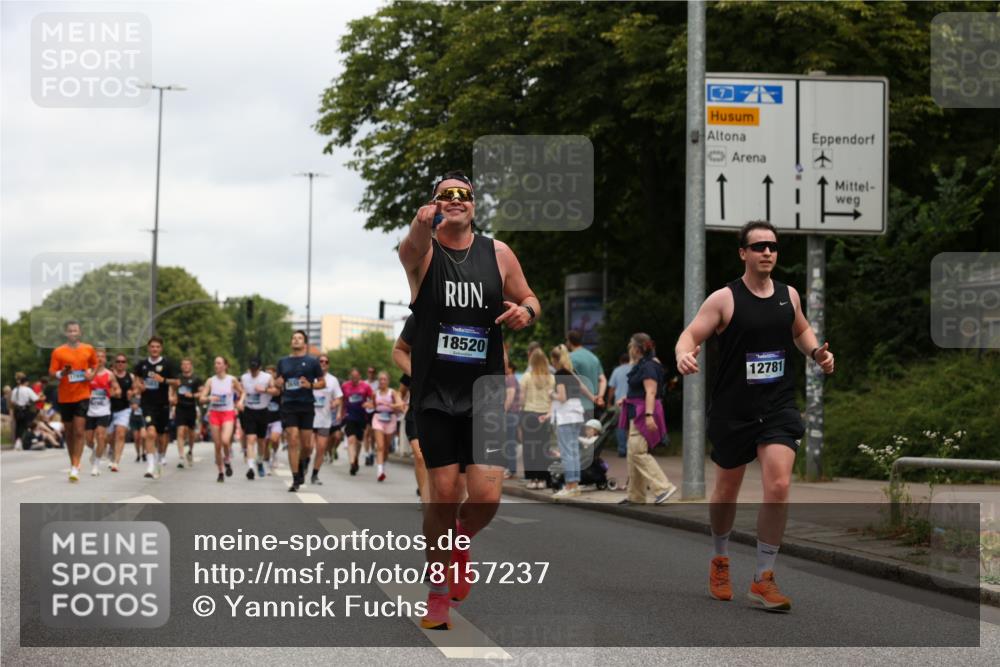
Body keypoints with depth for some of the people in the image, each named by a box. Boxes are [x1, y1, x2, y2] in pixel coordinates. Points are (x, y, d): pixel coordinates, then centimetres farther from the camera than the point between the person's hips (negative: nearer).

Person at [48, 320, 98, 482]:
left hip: (82, 396, -1)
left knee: (79, 432, -11)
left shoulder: (89, 350, 4)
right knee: (69, 432, 10)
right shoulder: (58, 352, -1)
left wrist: (92, 373, 0)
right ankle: (73, 463, 25)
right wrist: (61, 373, -22)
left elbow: (95, 365, 21)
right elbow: (51, 373, -1)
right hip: (65, 397, 1)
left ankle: (75, 468, -14)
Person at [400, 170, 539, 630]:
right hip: (435, 395, -1)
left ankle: (460, 542, 27)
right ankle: (439, 587, 19)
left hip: (486, 393, 1)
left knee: (486, 496, -9)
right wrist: (423, 225, -52)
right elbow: (412, 248, -28)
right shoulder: (421, 252, -3)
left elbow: (529, 301, 16)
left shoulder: (498, 254, 5)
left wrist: (526, 311, -9)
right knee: (444, 495, -2)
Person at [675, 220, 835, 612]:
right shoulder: (724, 299, -8)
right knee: (727, 488, 13)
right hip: (733, 409, -2)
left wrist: (816, 352, 5)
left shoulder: (789, 295, 5)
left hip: (779, 406, 2)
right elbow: (690, 335, -13)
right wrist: (684, 355, -35)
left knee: (778, 486, -14)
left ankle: (763, 579, -7)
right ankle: (720, 560, 39)